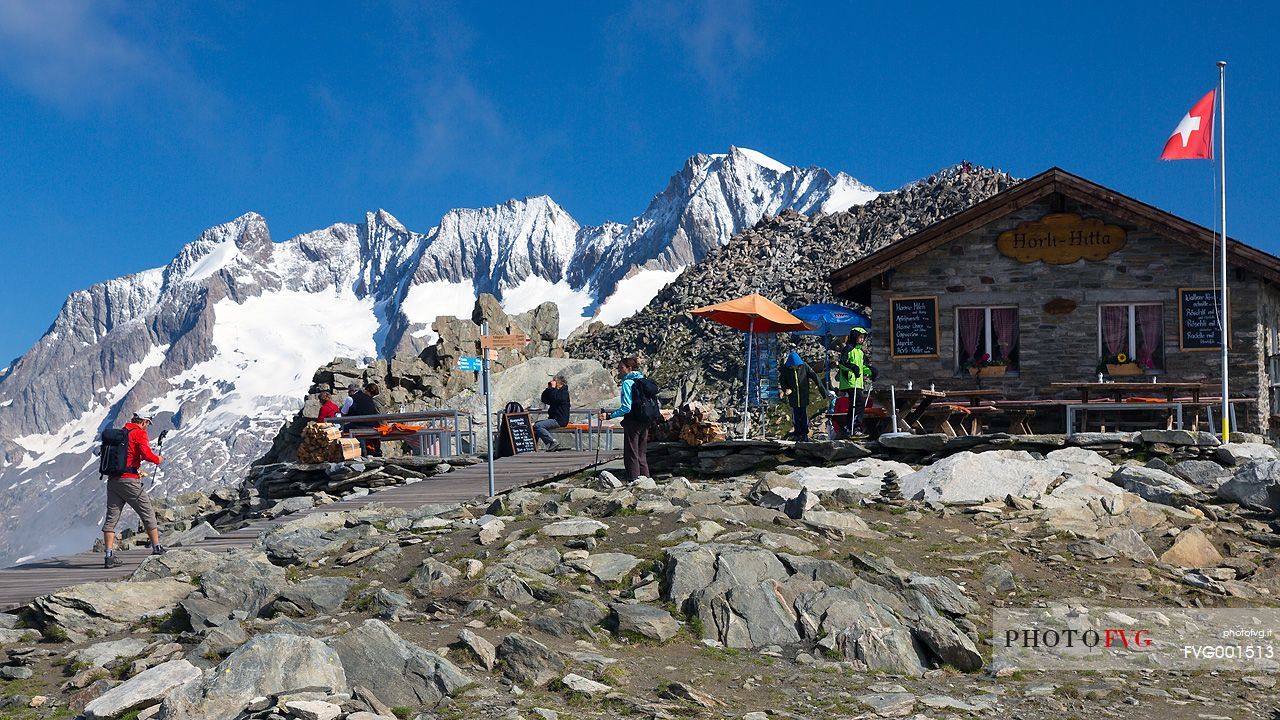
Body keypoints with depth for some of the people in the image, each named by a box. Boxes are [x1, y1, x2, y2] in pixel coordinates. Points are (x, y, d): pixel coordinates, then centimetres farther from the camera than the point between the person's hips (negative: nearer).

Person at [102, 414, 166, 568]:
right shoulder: (140, 433, -4)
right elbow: (146, 453, -18)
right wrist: (157, 460, 3)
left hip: (112, 480, 7)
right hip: (129, 480, -6)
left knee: (111, 518, 5)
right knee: (147, 513, 6)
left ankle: (109, 556, 1)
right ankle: (157, 549, 12)